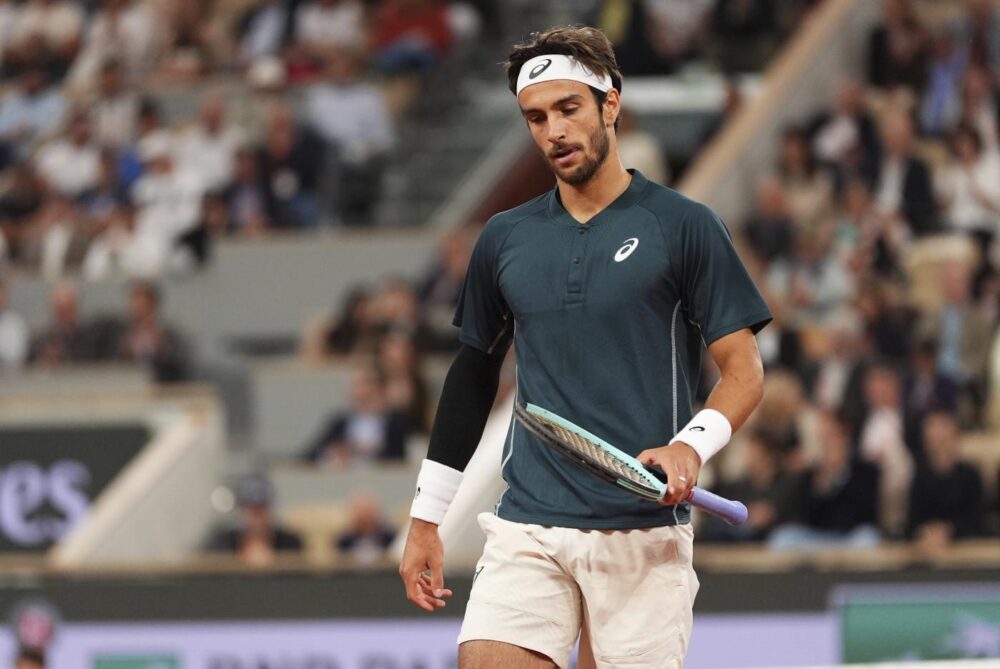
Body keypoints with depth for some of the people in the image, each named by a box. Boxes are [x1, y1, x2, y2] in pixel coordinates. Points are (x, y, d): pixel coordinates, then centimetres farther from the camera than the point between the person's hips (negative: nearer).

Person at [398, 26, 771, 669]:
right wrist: (426, 519, 20)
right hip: (526, 533, 3)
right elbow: (473, 376, 21)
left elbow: (745, 369, -1)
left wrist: (691, 445, -20)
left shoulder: (684, 226, 1)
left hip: (644, 535, -3)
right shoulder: (504, 240, 13)